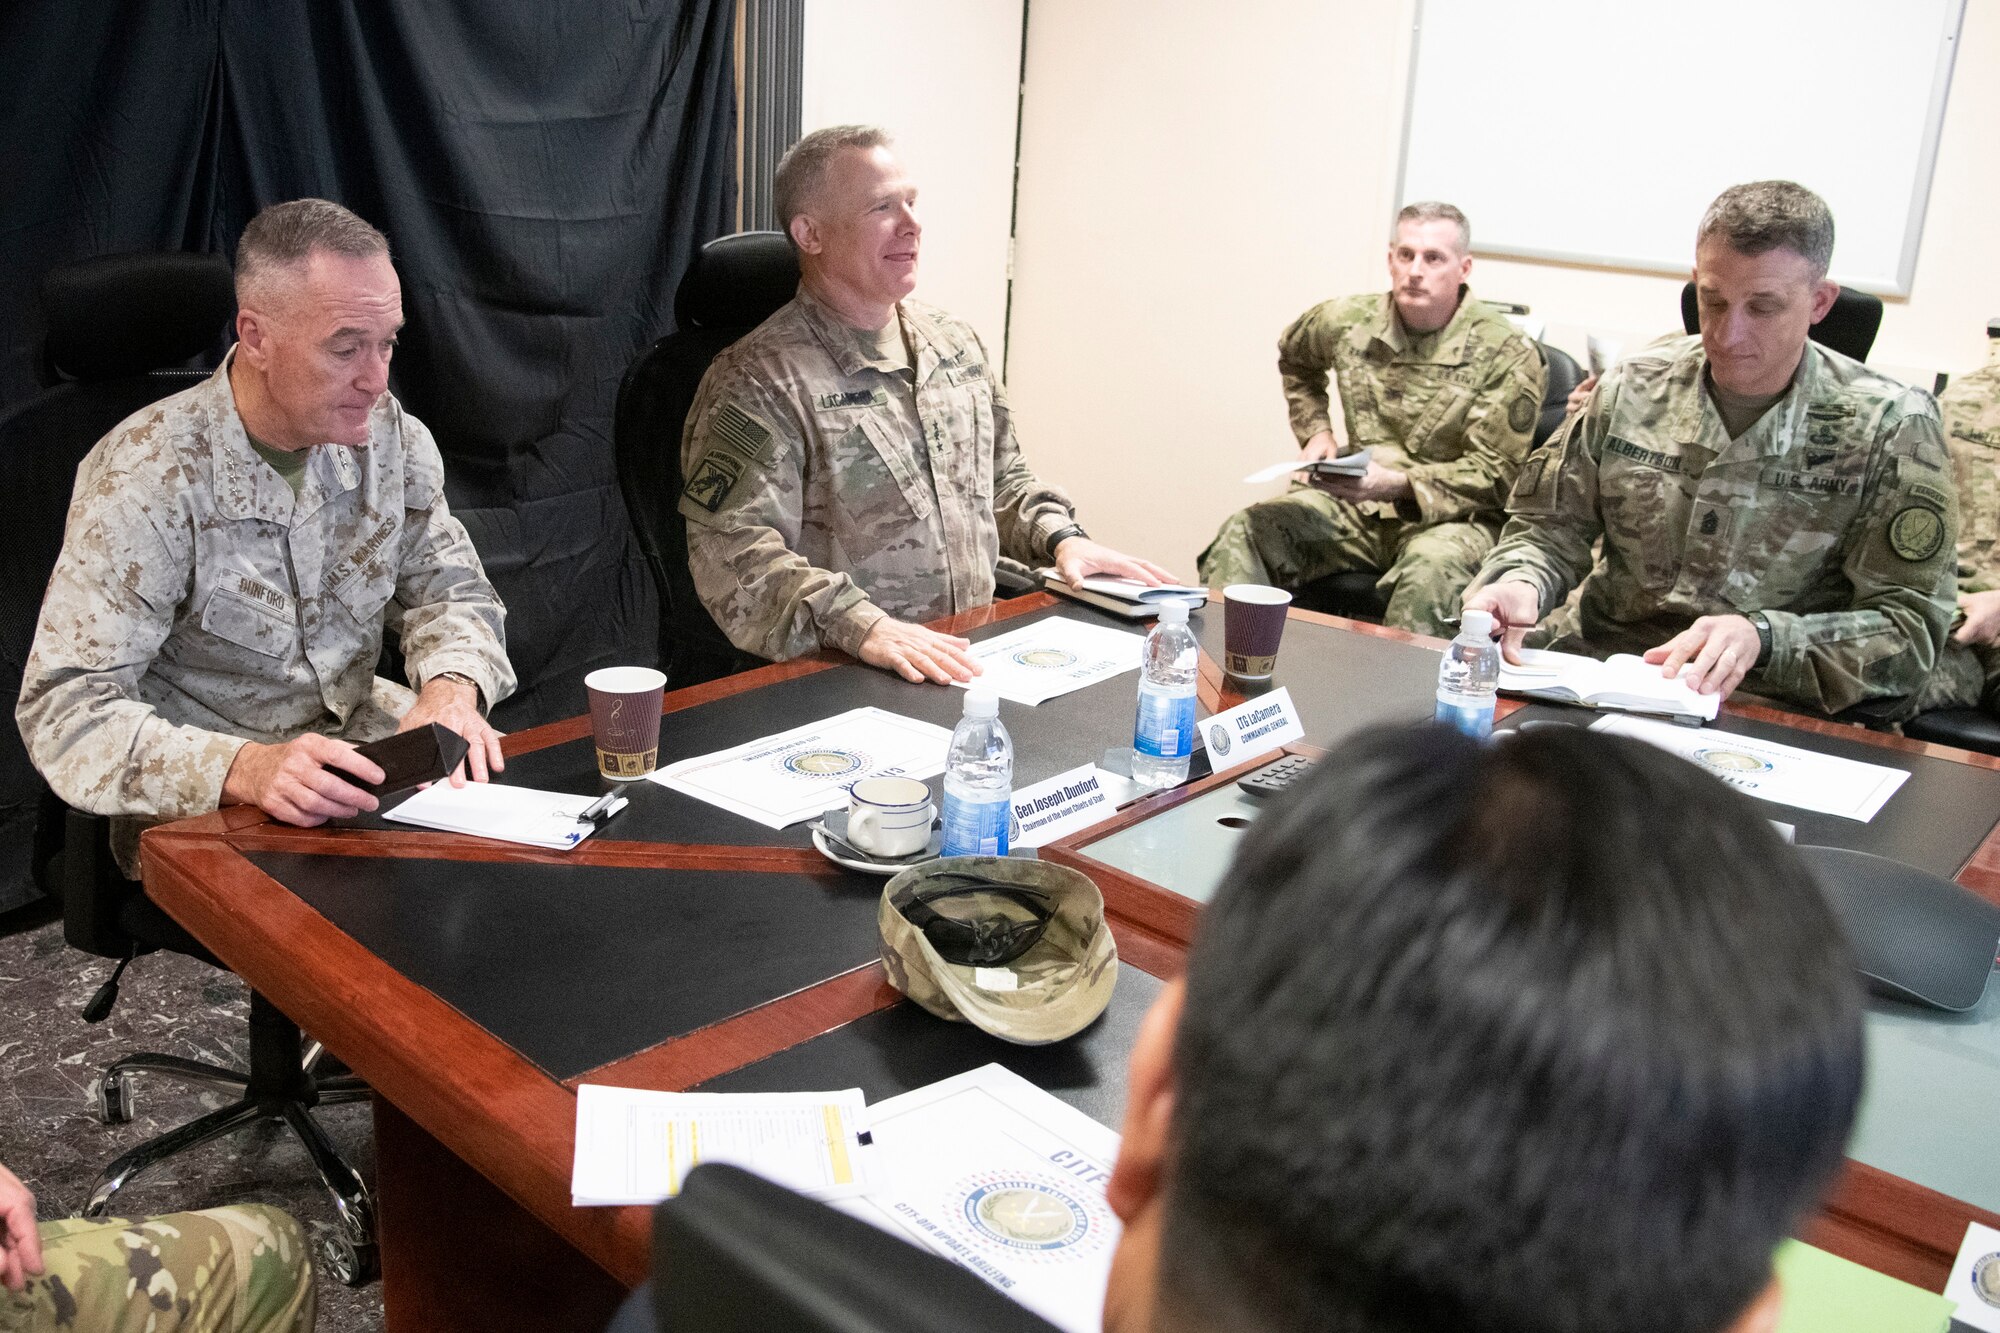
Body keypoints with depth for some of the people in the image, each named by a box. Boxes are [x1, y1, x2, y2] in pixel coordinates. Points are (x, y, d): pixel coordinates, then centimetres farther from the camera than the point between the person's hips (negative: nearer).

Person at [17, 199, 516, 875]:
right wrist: (244, 769, -41)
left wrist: (452, 688, -18)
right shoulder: (147, 474, -20)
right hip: (202, 803, -6)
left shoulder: (390, 436, -4)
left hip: (357, 733, 6)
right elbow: (66, 710, -22)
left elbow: (450, 590, 7)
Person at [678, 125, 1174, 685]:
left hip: (973, 658, 6)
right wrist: (861, 626, -31)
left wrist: (1060, 536, 9)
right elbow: (734, 555, -18)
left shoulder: (958, 344, 16)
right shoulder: (756, 381, -8)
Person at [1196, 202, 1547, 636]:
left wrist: (1399, 483, -24)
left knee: (1431, 572, -40)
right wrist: (1316, 431, 14)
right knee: (1243, 532, -21)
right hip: (1357, 505, 4)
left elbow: (1493, 474, -10)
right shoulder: (1349, 322, 4)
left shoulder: (1509, 354, -8)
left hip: (1451, 516, -4)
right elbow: (1293, 358, 29)